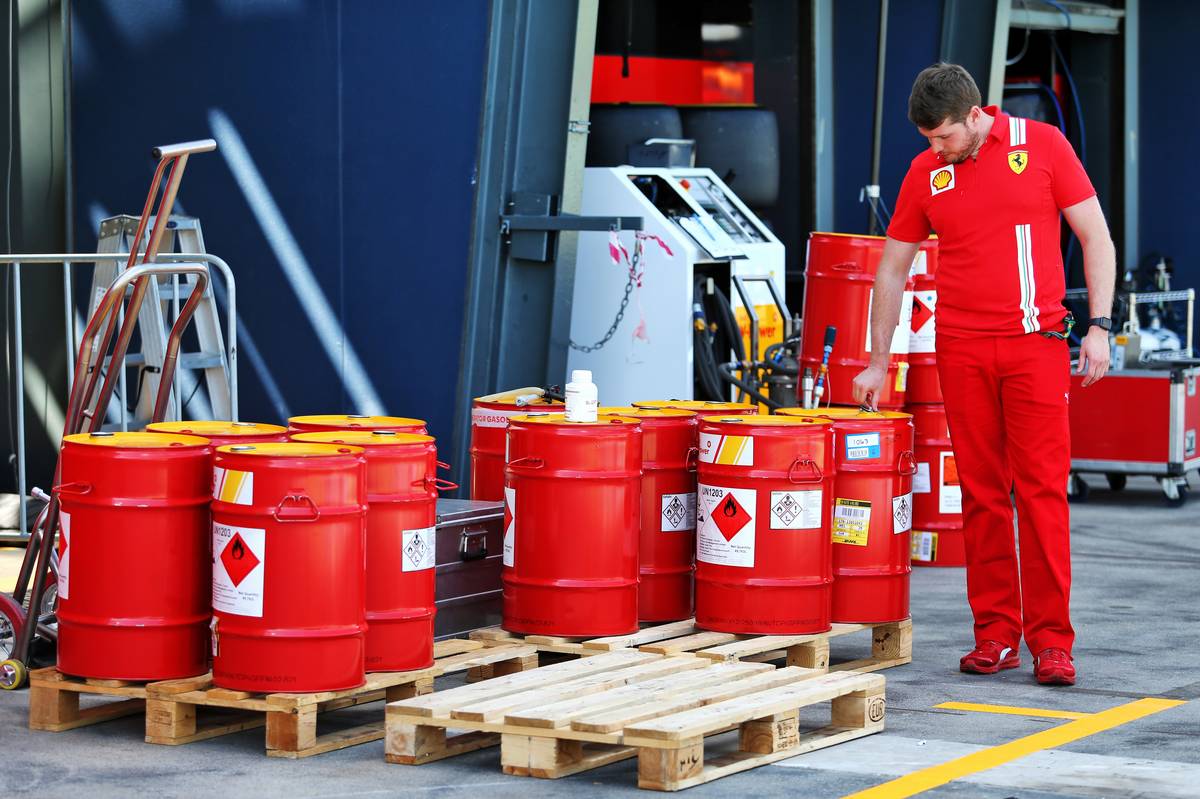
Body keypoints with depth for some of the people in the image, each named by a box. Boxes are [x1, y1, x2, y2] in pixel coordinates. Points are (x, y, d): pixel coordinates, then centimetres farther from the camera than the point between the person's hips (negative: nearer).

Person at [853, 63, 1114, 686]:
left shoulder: (1043, 145, 0)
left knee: (1043, 489, -6)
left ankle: (1052, 641, -3)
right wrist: (877, 363, 13)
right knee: (981, 494, 4)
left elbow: (1096, 238, 2)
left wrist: (1099, 327, -6)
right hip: (961, 349, 3)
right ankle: (996, 635, 11)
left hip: (1035, 344, -3)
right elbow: (892, 268, 14)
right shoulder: (925, 173, 7)